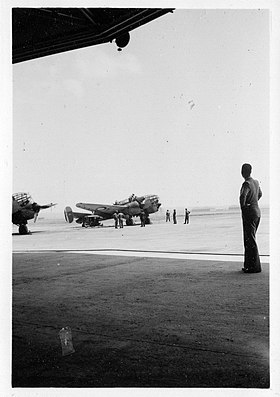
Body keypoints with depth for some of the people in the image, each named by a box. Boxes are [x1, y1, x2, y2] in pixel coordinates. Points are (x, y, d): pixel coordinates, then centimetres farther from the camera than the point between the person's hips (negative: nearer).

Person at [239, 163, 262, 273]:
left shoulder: (246, 184, -15)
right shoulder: (256, 182, 12)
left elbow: (242, 196, -33)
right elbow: (260, 194, 31)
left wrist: (243, 207, -17)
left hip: (249, 213, -9)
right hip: (257, 211, 9)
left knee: (250, 240, -5)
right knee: (249, 240, 15)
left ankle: (255, 266, -3)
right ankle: (248, 265, 21)